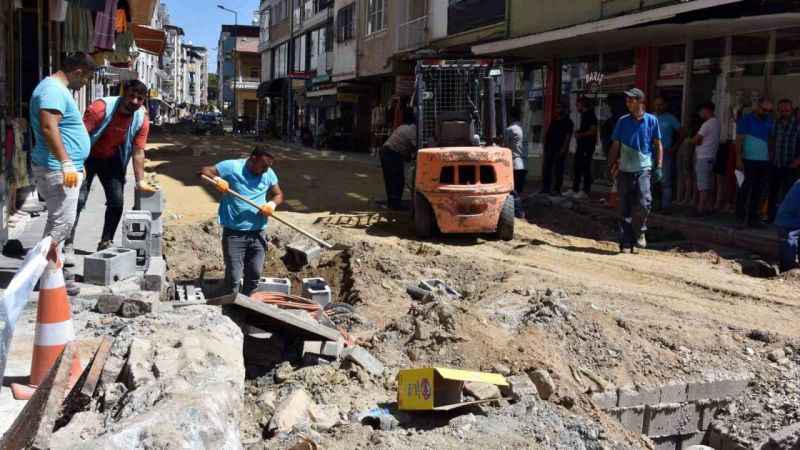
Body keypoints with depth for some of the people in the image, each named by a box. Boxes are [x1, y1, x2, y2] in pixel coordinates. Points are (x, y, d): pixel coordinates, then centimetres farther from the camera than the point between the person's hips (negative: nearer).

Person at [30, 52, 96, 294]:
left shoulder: (59, 89, 18)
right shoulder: (53, 90, -16)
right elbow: (49, 128, -27)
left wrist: (73, 163, 31)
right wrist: (66, 163, -31)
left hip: (65, 168, 11)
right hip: (58, 169, -11)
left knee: (59, 220, 15)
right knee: (63, 221, -8)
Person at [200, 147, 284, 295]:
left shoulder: (269, 173, 4)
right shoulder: (232, 167, -8)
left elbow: (279, 195, 13)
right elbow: (204, 171, -5)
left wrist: (272, 204, -9)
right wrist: (216, 179, -25)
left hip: (258, 233, 4)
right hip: (234, 233, -4)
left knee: (254, 275, 12)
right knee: (234, 276, -3)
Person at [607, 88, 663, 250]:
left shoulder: (651, 120, 3)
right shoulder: (622, 121, 8)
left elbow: (657, 145, 6)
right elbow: (615, 145, 11)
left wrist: (658, 167, -1)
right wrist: (611, 166, 5)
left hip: (644, 168, -2)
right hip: (625, 169, 3)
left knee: (645, 202, -18)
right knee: (625, 206, 4)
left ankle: (642, 232, 6)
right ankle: (626, 240, 12)